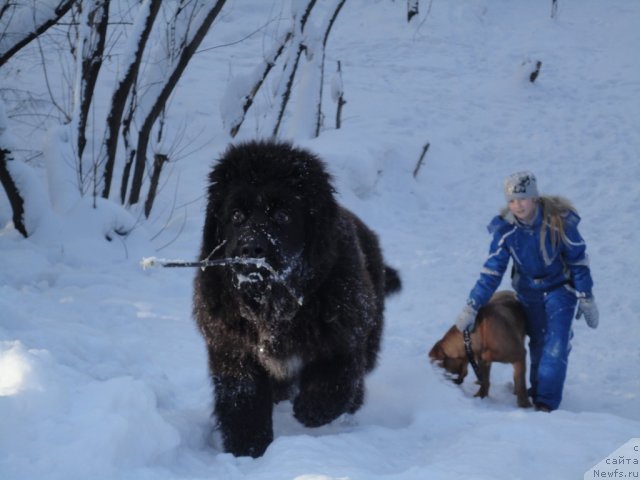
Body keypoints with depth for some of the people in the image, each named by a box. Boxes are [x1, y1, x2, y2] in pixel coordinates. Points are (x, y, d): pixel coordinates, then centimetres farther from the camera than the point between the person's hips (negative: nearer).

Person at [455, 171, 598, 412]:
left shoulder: (559, 221, -26)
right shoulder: (505, 229, -19)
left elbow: (579, 261, -13)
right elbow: (492, 272, -12)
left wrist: (586, 299, -8)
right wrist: (471, 308, -16)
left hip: (560, 287, -2)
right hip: (529, 291, 3)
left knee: (556, 344, -13)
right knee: (538, 344, 10)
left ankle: (546, 402, -10)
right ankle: (537, 390, 29)